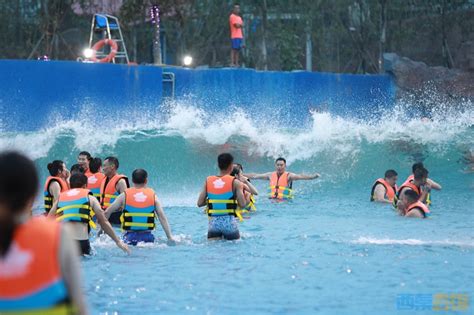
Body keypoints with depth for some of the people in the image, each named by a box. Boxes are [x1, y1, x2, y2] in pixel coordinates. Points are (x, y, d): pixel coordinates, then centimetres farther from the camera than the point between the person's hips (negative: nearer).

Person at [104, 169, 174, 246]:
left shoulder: (124, 196, 6)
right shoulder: (153, 196, 7)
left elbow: (107, 212, 5)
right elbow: (162, 217, 0)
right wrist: (170, 237, 0)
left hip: (130, 236, 0)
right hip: (147, 236, 0)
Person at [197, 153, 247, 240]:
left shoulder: (208, 181, 6)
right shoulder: (235, 183, -3)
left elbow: (200, 203, 5)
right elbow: (242, 204, -9)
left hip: (213, 222, 3)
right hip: (229, 221, -3)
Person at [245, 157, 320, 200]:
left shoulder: (289, 176, -1)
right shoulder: (270, 175, 13)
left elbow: (299, 176, -18)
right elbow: (255, 176, 21)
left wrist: (312, 176, -36)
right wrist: (241, 175, 23)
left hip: (285, 201, -3)